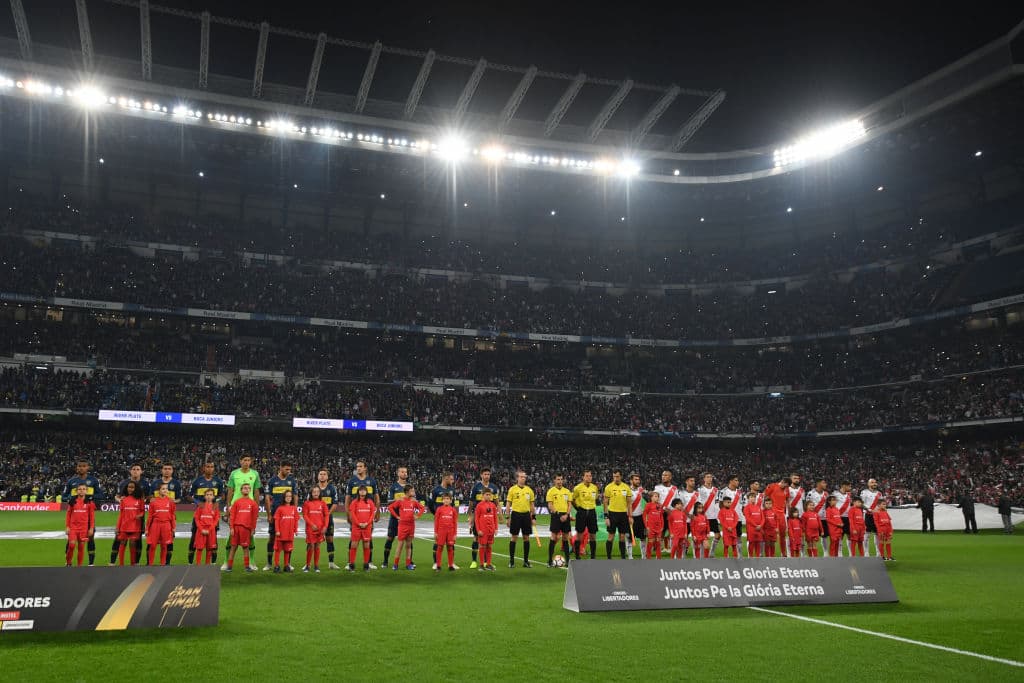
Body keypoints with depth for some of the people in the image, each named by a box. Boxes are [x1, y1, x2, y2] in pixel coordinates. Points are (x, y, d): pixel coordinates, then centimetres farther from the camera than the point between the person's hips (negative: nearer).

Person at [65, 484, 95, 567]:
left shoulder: (89, 502, 2)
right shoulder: (73, 501, 4)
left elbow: (92, 516, 4)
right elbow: (68, 514, 7)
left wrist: (91, 528, 0)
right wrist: (67, 526, 1)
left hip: (84, 528, 0)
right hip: (73, 527, 0)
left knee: (81, 547, 3)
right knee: (72, 545, -12)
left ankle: (79, 565, 12)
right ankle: (68, 562, 10)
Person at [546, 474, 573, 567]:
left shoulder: (567, 491, 11)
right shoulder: (551, 491, -1)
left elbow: (569, 504, 8)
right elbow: (550, 505, -6)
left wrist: (566, 515, -7)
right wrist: (558, 514, -15)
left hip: (565, 516, 4)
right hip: (556, 515, -4)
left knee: (565, 537, 7)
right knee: (554, 537, -4)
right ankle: (550, 560, 0)